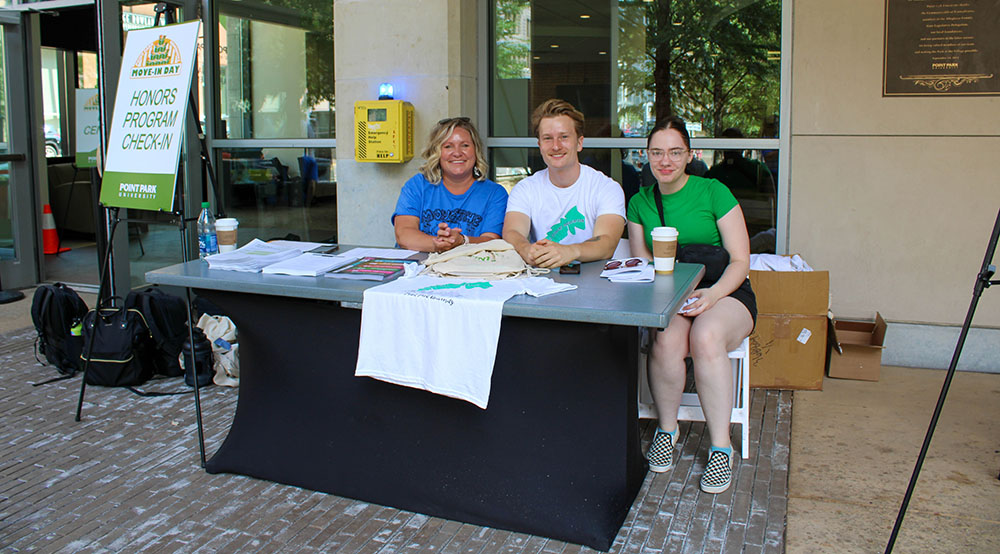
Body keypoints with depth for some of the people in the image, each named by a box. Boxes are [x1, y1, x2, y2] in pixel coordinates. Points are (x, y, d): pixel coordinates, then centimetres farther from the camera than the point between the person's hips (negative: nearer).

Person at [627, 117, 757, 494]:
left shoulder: (714, 193, -1)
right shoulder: (640, 203, 10)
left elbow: (740, 261, -4)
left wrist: (712, 294, -23)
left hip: (725, 294, -2)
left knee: (706, 336, -35)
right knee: (667, 340, -32)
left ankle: (721, 446, -21)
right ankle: (667, 429, -6)